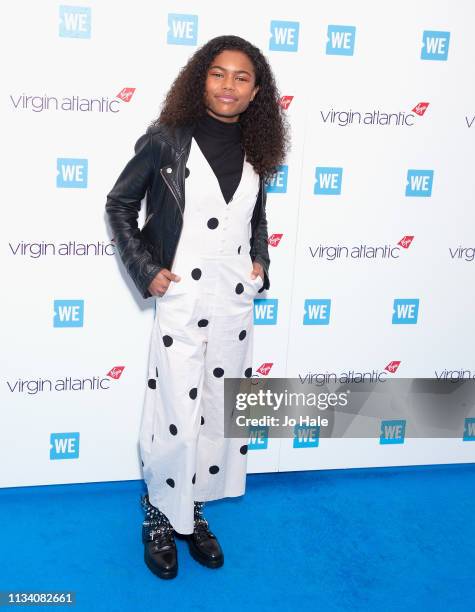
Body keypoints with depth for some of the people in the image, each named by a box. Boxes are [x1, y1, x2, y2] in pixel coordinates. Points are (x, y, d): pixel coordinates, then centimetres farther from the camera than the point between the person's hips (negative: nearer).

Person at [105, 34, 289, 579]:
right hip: (181, 304, -4)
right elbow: (119, 204, 1)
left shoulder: (255, 151, 7)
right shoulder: (167, 139, -6)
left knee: (220, 414, 13)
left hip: (236, 305, 5)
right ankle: (160, 517, 24)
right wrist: (145, 270, -6)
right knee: (177, 421, 1)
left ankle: (195, 511, 32)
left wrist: (260, 260, 6)